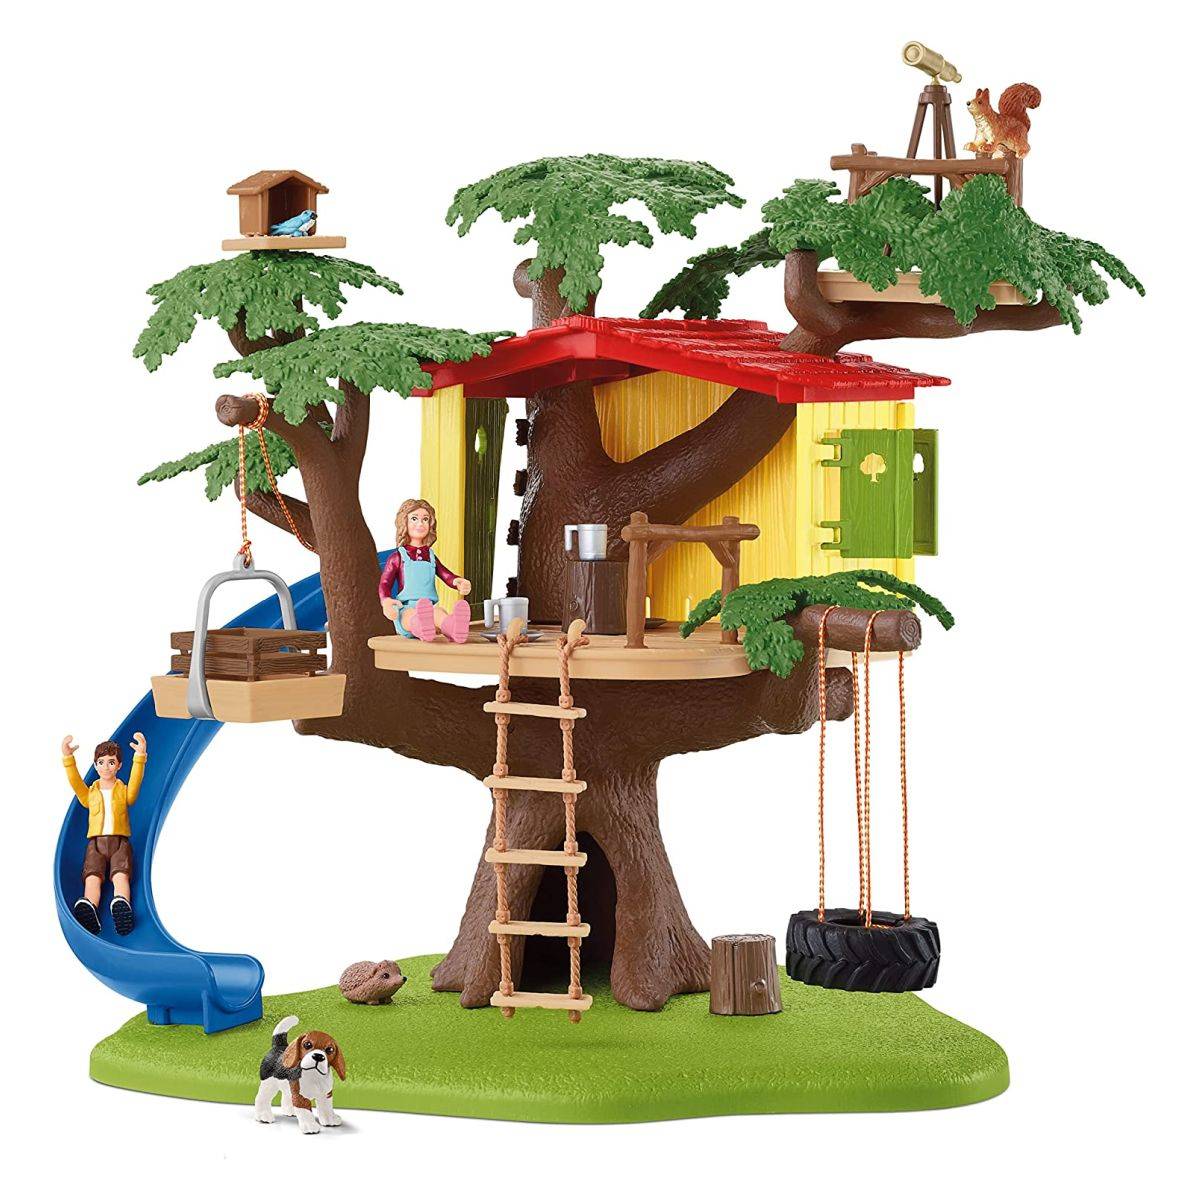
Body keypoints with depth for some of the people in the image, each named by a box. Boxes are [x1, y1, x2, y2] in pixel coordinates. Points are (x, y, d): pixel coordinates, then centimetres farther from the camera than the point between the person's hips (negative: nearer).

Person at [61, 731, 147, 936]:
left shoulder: (124, 792, 17)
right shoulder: (90, 794, 21)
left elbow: (135, 781, -2)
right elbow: (75, 782, 4)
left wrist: (140, 757, -20)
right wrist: (68, 758, -12)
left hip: (119, 841, -1)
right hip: (96, 843, 1)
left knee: (121, 875, -29)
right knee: (93, 876, -26)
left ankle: (121, 905, -57)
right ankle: (87, 908, -54)